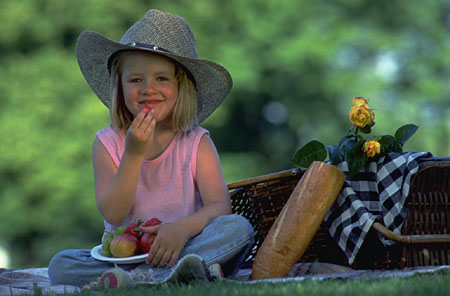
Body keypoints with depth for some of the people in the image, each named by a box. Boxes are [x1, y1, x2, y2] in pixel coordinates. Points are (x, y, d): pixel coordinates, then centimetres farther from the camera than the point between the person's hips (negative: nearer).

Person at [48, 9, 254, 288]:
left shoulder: (197, 143, 0)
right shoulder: (108, 143, 1)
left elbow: (220, 207, -10)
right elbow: (113, 214, -8)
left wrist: (184, 227, -31)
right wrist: (133, 154, -19)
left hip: (181, 249, 0)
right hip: (123, 253, 0)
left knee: (239, 228, -27)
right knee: (61, 265, -24)